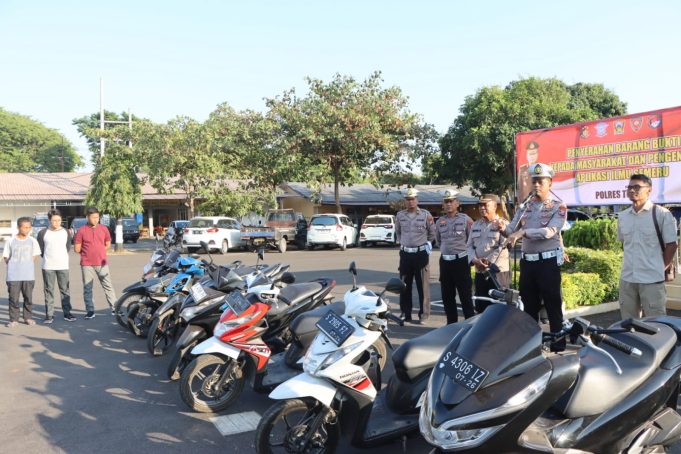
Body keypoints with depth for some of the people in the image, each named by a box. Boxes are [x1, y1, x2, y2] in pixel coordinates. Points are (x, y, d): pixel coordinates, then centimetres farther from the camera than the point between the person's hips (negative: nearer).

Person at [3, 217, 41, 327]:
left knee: (28, 297, 6)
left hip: (28, 275, 1)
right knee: (13, 298, 1)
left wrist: (26, 265, 1)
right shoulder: (11, 241, 1)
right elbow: (6, 257, 7)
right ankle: (14, 319, 9)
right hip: (13, 276, -1)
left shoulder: (32, 241, 3)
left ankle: (28, 317, 18)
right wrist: (13, 267, 0)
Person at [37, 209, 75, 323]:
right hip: (48, 267, -1)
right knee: (49, 291, 3)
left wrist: (62, 257, 10)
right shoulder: (43, 233, -1)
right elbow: (40, 249, 6)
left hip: (63, 266, 1)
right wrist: (48, 258, 8)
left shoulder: (66, 232, 5)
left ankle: (67, 313, 11)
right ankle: (49, 315, 8)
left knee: (65, 290, 4)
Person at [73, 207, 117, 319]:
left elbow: (108, 244, 16)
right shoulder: (82, 231, -4)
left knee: (108, 286, 3)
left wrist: (98, 251, 9)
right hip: (87, 264, -1)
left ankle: (114, 308, 7)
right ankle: (90, 311, 12)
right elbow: (77, 249, -2)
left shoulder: (104, 229, 4)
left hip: (102, 263, 1)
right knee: (87, 289, 4)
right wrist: (88, 252, 7)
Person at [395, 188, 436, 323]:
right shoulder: (400, 215, 6)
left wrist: (427, 244, 6)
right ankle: (405, 313, 18)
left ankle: (424, 313, 9)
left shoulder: (426, 215, -4)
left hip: (421, 253, -3)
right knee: (404, 285, 8)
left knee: (423, 285, 1)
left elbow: (432, 232, 8)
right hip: (405, 254, 3)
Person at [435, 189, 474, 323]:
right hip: (445, 261, 5)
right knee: (447, 296, 9)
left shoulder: (465, 219, -5)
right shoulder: (440, 221, 9)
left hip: (461, 261, -5)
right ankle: (451, 323, 20)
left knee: (465, 295, -2)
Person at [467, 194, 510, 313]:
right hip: (480, 272, 6)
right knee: (480, 306, 10)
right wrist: (474, 260, -7)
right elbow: (470, 245, 12)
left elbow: (504, 246, -13)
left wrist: (489, 261, -18)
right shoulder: (475, 225, 15)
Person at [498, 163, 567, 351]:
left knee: (553, 307, 0)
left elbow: (550, 231, -20)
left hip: (548, 262, -5)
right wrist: (504, 226, -18)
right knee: (529, 306, 13)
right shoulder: (525, 206, 12)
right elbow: (513, 231, 5)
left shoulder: (558, 206, -3)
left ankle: (558, 347, 8)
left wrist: (523, 231, -30)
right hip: (527, 261, 5)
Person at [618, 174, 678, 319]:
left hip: (652, 279, -5)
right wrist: (632, 261, 12)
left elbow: (671, 244, -3)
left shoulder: (662, 214, -7)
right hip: (627, 278, 5)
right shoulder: (623, 216, 8)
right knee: (628, 323, 14)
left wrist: (661, 268, -1)